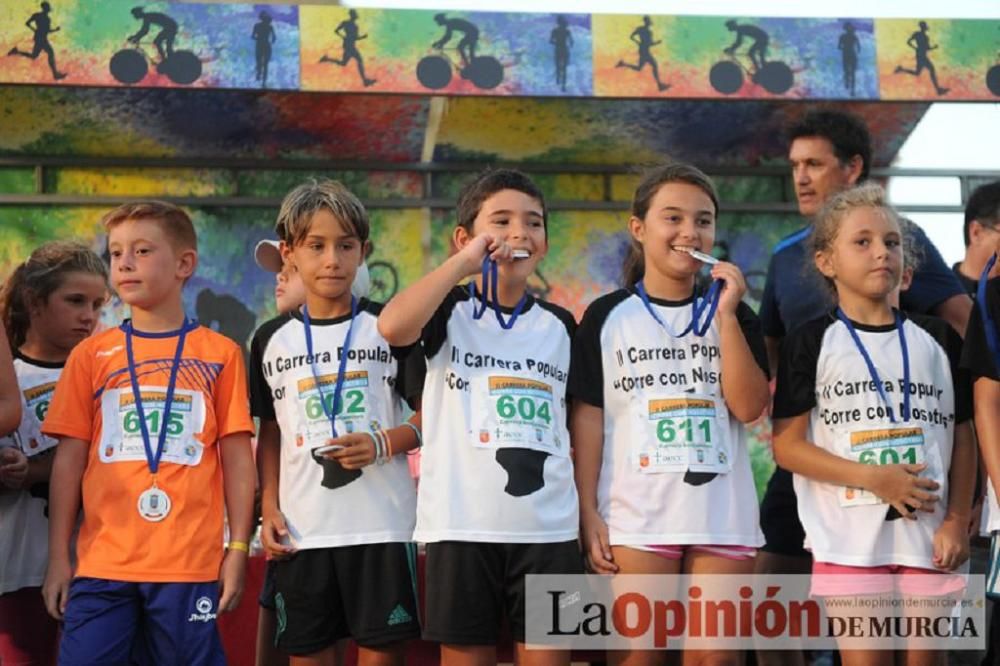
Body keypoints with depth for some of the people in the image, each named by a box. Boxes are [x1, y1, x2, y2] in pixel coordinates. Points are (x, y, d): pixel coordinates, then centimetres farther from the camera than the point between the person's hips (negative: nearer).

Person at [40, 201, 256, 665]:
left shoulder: (220, 353, 4)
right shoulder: (91, 354, 8)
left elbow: (236, 458, 5)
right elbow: (69, 460, 7)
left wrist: (238, 549, 1)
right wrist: (58, 557, 4)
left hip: (189, 563, -1)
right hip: (102, 562, 1)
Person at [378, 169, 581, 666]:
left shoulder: (560, 325, 12)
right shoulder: (449, 311, 3)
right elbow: (392, 327, -20)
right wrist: (464, 264, -14)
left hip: (548, 527, 2)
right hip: (462, 524, -2)